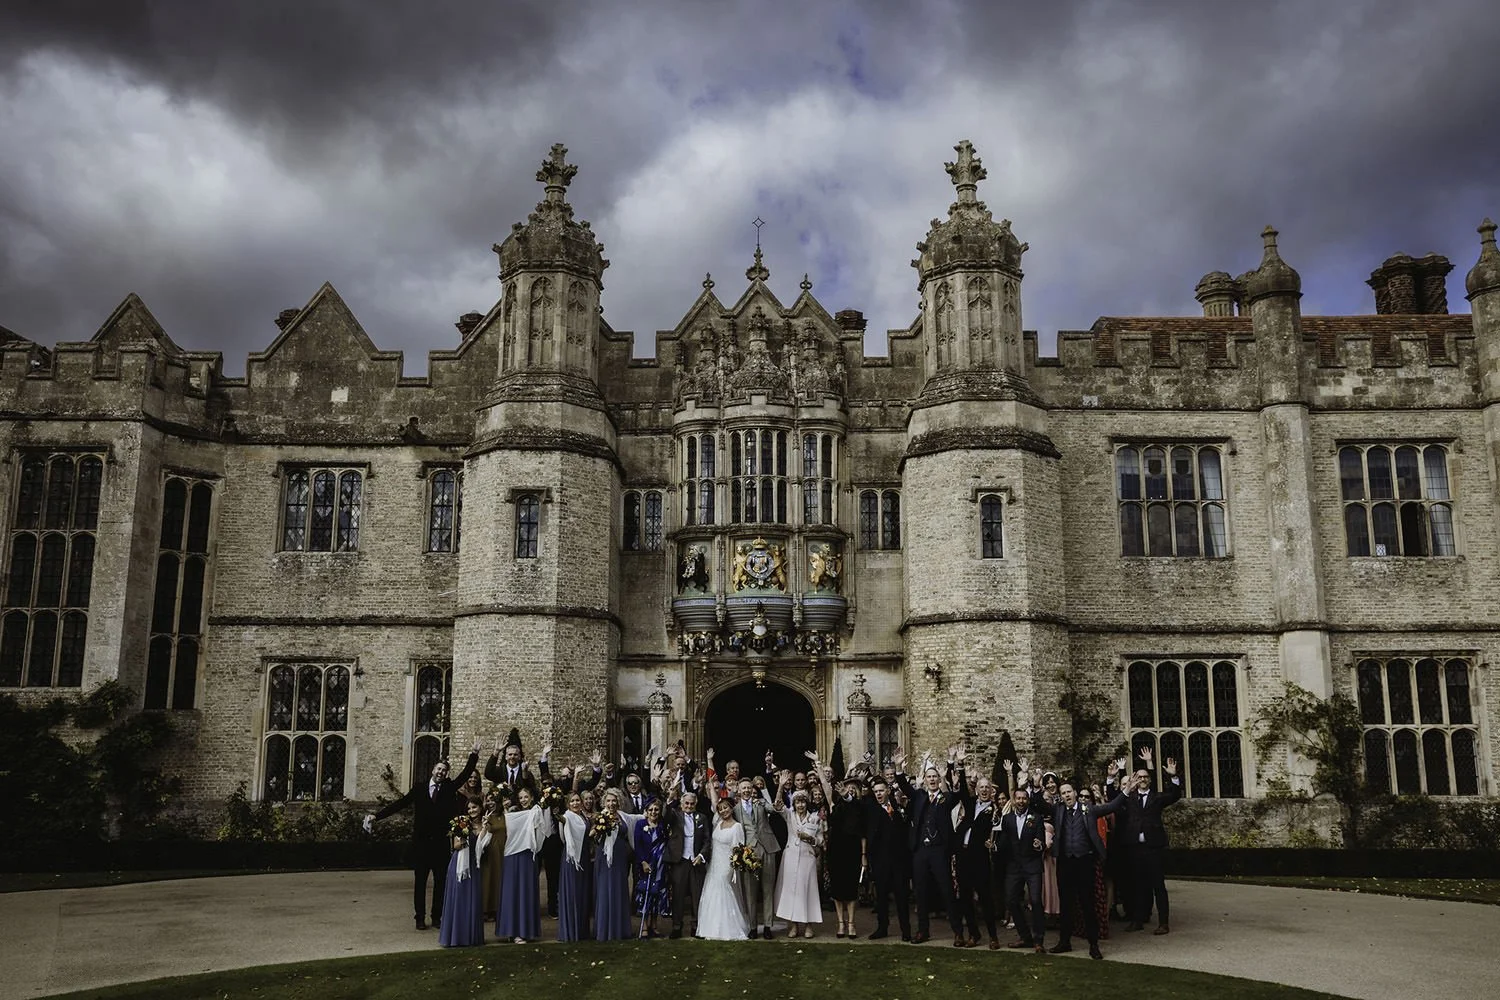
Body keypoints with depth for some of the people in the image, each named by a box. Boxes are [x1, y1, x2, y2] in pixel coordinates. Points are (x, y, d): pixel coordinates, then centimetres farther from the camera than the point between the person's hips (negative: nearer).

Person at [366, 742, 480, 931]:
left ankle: (437, 917, 14)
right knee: (419, 882, 4)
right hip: (421, 842, -1)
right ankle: (420, 918, 12)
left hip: (441, 843, 1)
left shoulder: (449, 788, 6)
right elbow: (400, 804, -1)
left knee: (441, 881, 5)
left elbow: (466, 774, 0)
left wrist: (474, 753, -8)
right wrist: (377, 816, -9)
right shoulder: (419, 788, 3)